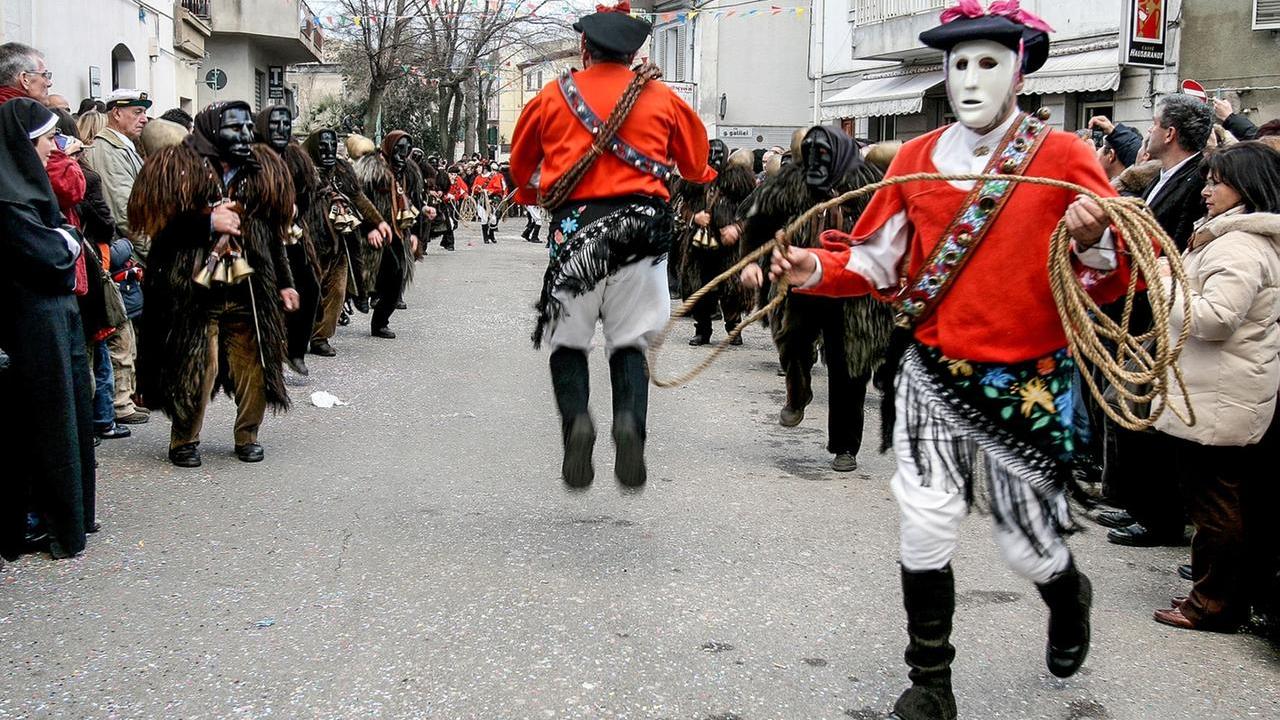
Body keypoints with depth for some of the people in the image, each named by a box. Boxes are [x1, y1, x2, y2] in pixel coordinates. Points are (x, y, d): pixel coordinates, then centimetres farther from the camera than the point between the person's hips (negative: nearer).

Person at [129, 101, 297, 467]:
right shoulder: (180, 168, -5)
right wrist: (209, 222, -17)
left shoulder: (263, 171, 11)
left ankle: (247, 436, 20)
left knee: (254, 366, 3)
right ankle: (184, 441, 13)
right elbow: (155, 222, -10)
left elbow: (273, 232, 17)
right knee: (196, 368, -5)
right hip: (194, 290, -4)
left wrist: (283, 283, 16)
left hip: (247, 289, 4)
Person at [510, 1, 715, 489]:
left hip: (575, 225, -1)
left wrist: (530, 194, 43)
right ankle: (629, 421, -16)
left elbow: (521, 161, 22)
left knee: (567, 340, 12)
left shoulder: (554, 95, 8)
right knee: (630, 342, 10)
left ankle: (575, 418, -13)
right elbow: (697, 163, 17)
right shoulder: (662, 98, 7)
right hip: (641, 225, 1)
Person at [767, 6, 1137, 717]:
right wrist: (817, 270, -9)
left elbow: (1115, 281, -10)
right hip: (934, 376, 2)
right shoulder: (917, 159, 2)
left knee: (1028, 545, 8)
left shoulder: (1065, 157, -7)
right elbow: (877, 259, 8)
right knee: (926, 527, -3)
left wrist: (1093, 243, -31)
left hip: (1029, 384, -2)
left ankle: (1069, 596, 45)